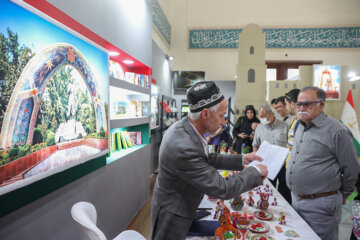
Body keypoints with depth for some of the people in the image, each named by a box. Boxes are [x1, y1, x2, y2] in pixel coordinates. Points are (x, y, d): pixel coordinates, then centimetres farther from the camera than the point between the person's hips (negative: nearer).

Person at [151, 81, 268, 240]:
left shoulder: (183, 128, -8)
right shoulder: (183, 147, -36)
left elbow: (207, 159, 6)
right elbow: (222, 189, -29)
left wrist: (242, 159, 1)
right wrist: (256, 172, -16)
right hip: (172, 218, -8)